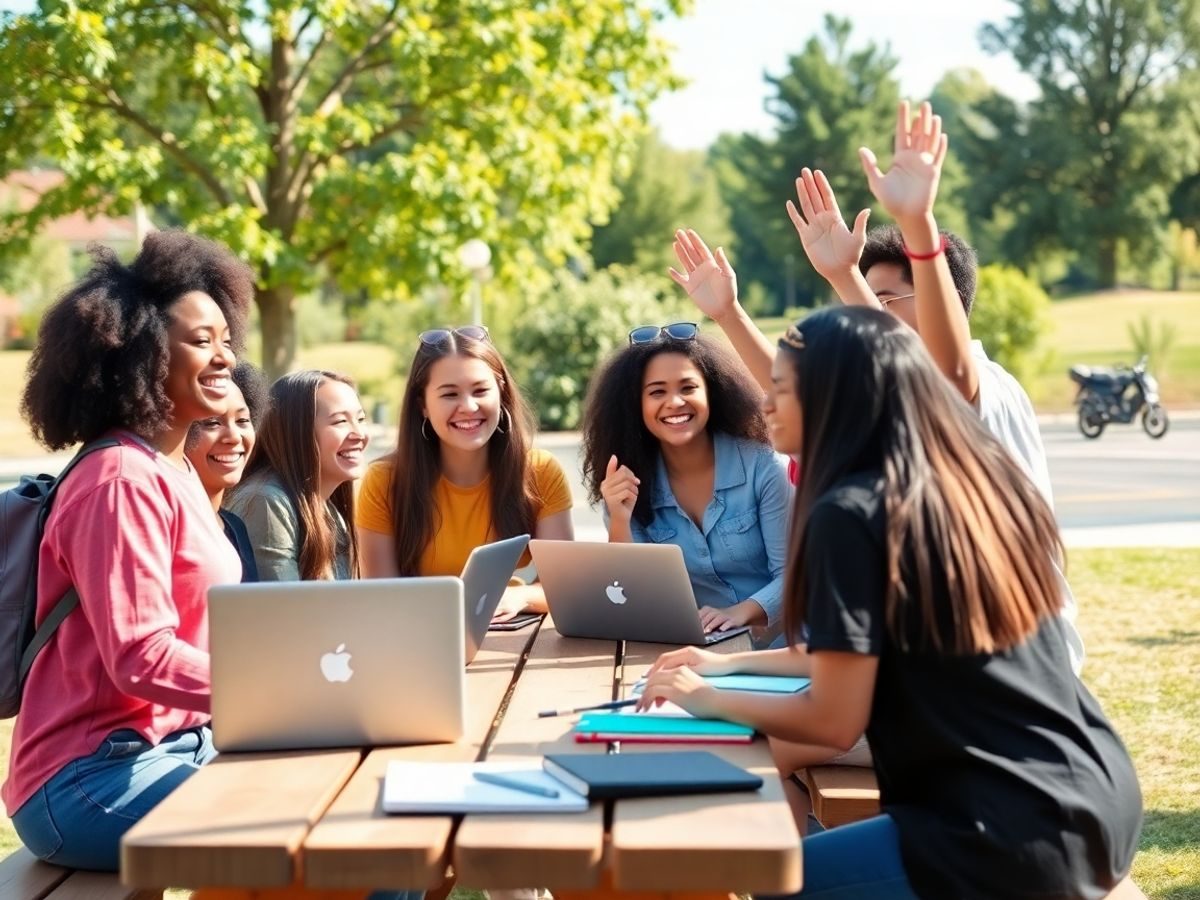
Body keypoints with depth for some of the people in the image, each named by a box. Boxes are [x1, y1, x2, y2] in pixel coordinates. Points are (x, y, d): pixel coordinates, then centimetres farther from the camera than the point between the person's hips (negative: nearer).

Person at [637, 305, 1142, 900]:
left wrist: (708, 699, 3)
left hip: (1017, 834, -8)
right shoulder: (980, 481, 10)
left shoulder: (851, 513, -15)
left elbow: (833, 721, -12)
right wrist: (732, 664, 24)